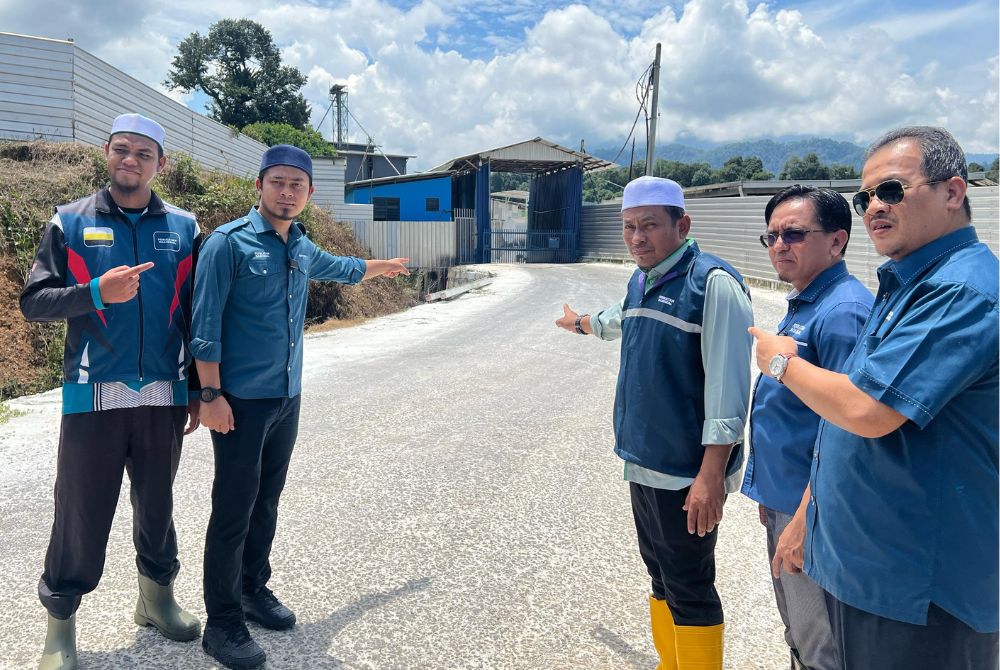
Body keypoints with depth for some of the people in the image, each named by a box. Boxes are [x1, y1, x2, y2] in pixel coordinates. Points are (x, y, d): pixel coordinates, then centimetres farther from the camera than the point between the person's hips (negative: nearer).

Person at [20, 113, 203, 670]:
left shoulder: (183, 228, 7)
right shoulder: (71, 222, 3)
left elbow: (196, 315, 9)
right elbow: (34, 302, -1)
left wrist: (198, 390, 7)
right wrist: (97, 293, -19)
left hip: (164, 395, 2)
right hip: (94, 394, -2)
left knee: (156, 504, 15)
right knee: (82, 509, 4)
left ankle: (157, 597, 34)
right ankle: (61, 622, 23)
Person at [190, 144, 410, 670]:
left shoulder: (302, 248, 11)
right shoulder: (229, 243, -10)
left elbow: (338, 268, 34)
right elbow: (205, 325, -12)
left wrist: (379, 267, 49)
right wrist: (210, 394, -16)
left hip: (287, 398, 7)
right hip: (240, 401, -6)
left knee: (266, 501, 16)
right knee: (233, 509, -2)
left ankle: (254, 590, 32)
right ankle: (222, 624, 11)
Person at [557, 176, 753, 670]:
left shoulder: (713, 283, -15)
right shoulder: (640, 281, 11)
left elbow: (728, 385, -20)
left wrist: (711, 474, -24)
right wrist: (581, 322, 54)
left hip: (687, 471, -8)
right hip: (642, 462, 8)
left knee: (689, 591, 2)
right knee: (661, 576, 19)